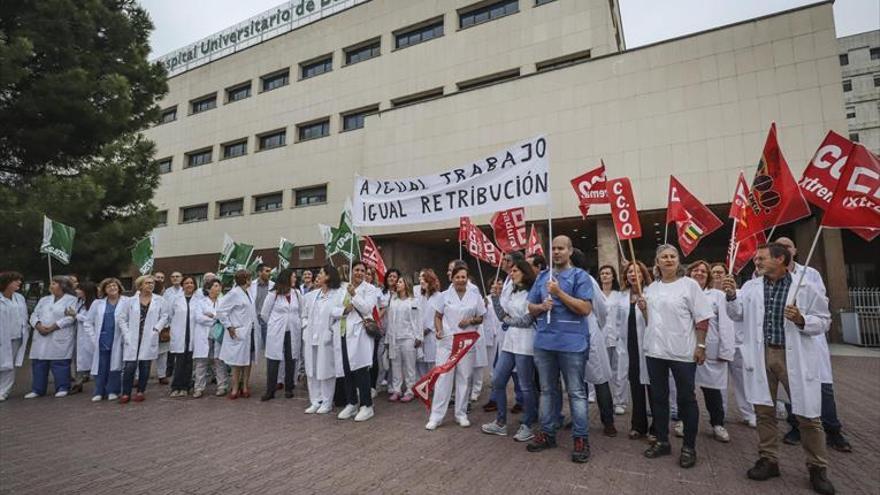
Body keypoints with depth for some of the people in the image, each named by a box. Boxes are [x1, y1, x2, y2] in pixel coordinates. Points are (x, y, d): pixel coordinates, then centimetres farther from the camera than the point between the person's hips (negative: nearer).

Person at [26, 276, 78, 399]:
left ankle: (62, 388, 4)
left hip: (60, 339, -6)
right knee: (38, 363, 8)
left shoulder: (72, 300, -1)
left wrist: (52, 328, -17)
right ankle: (37, 390, 19)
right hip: (41, 337, 6)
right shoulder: (44, 300, 20)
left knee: (60, 363, -5)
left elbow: (70, 318, -12)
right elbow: (34, 315, 12)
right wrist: (38, 326, -8)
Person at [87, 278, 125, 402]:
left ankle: (113, 391, 15)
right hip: (101, 341, 3)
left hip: (117, 341, -3)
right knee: (101, 367, 6)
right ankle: (99, 392, 17)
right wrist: (93, 337, 5)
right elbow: (89, 322, 13)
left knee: (115, 366, 3)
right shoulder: (97, 303, 7)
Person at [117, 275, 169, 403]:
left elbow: (164, 316, 4)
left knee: (145, 366, 6)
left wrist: (157, 328, -9)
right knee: (130, 366, -3)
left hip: (149, 339, 0)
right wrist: (126, 334, -4)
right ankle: (126, 393, 11)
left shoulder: (159, 300, 3)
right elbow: (121, 318, 5)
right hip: (132, 339, 0)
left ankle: (140, 392, 19)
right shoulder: (130, 301, 4)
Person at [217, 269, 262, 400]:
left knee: (249, 360, 10)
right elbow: (220, 310, -15)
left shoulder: (247, 293, 12)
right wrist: (229, 326, -14)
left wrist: (255, 327, 9)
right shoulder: (234, 293, -11)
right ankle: (235, 389, 11)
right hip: (238, 333, -7)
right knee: (237, 361, 0)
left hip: (250, 332, 7)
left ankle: (245, 386, 20)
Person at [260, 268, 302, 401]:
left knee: (291, 360, 6)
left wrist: (298, 325, 11)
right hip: (276, 333, -3)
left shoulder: (297, 293, 7)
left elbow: (301, 311, 14)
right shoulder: (273, 294, -3)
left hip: (293, 332, 3)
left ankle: (289, 389, 19)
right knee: (273, 361, 0)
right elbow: (264, 313, 4)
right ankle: (270, 391, 10)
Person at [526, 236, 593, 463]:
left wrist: (559, 293, -17)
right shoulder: (542, 276, 12)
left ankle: (581, 438, 14)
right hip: (544, 342, 5)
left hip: (572, 343, -5)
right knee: (547, 390, 14)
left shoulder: (580, 276, -4)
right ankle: (547, 432, 26)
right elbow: (531, 307, 14)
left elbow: (585, 308, -14)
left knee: (576, 392, 4)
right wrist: (542, 306, -8)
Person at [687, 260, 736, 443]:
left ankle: (718, 424, 23)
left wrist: (725, 351, -9)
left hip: (711, 351, -1)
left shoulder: (718, 295, 3)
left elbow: (725, 324, -2)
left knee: (713, 388, 5)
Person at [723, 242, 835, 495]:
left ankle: (817, 468, 24)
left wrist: (801, 320, -19)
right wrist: (731, 296, -15)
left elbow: (824, 321, 0)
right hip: (762, 355, 3)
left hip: (795, 357, -3)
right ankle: (768, 460, 24)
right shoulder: (751, 286, 5)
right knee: (764, 411, 10)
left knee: (808, 415, 6)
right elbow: (738, 315, 2)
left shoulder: (806, 287, -4)